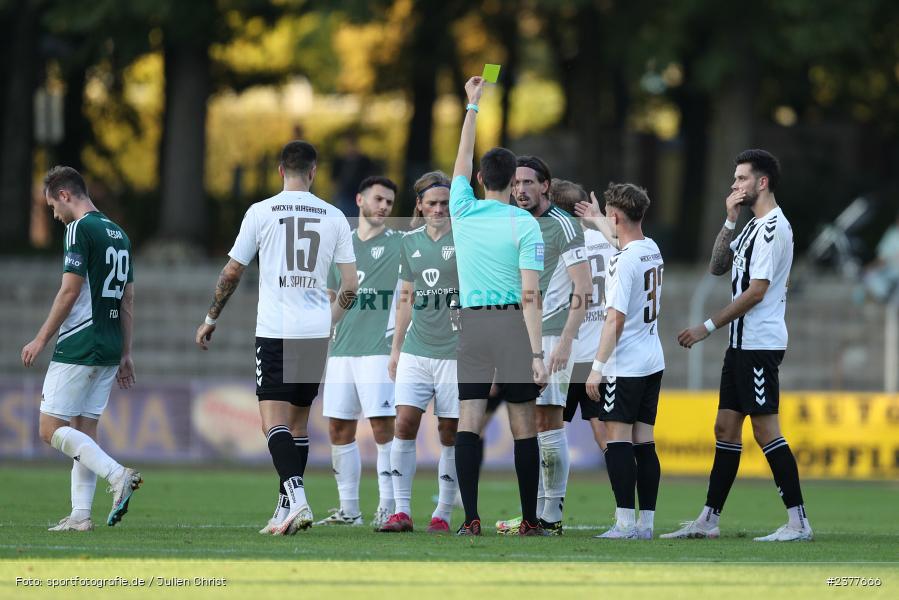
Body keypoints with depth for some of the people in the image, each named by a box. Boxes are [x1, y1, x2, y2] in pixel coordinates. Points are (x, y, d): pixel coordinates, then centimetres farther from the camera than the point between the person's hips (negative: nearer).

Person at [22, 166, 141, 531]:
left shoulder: (80, 229, -10)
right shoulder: (118, 234, 16)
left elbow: (70, 291, -15)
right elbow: (127, 300, 18)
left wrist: (41, 339, -9)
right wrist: (125, 355, 20)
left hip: (78, 346, -9)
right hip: (109, 350, 9)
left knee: (50, 429, -5)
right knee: (83, 432, 10)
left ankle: (118, 475, -19)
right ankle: (80, 515, 4)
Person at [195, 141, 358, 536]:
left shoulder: (261, 212, -2)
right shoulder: (334, 217, 6)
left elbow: (231, 272, 3)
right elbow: (350, 284, 7)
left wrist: (211, 319, 17)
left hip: (274, 330, -3)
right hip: (316, 333, 3)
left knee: (274, 421, -8)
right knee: (298, 422, 13)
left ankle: (297, 499, -28)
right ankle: (285, 513, 15)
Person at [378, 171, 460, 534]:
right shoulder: (411, 242, 11)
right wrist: (396, 347, 19)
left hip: (455, 351, -3)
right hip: (416, 350, 4)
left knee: (450, 432, 1)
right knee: (404, 423, -8)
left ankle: (443, 514, 9)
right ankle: (402, 511, -5)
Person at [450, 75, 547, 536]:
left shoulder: (463, 212, 4)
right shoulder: (525, 224, -5)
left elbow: (462, 161, 24)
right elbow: (530, 296, -10)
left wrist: (472, 106, 33)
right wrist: (537, 353, -11)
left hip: (471, 322, 2)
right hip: (513, 324, -2)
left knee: (469, 420, -3)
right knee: (523, 425, 3)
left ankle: (471, 518, -12)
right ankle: (529, 520, 7)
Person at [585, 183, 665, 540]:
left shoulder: (623, 261, -16)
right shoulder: (653, 252, 9)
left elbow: (615, 320, -19)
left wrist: (597, 367, -16)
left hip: (624, 364, -8)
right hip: (653, 362, 8)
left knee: (618, 440, -6)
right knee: (643, 442, 8)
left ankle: (626, 522, -11)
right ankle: (646, 523, 6)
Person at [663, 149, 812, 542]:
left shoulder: (773, 227, -14)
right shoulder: (753, 226, 18)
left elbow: (756, 291, -18)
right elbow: (717, 267, 18)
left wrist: (707, 328, -15)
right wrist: (730, 221, 6)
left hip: (760, 344, -10)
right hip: (741, 344, 10)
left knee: (766, 429, -11)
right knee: (726, 427, 10)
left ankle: (798, 522, -10)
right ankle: (708, 520, 12)